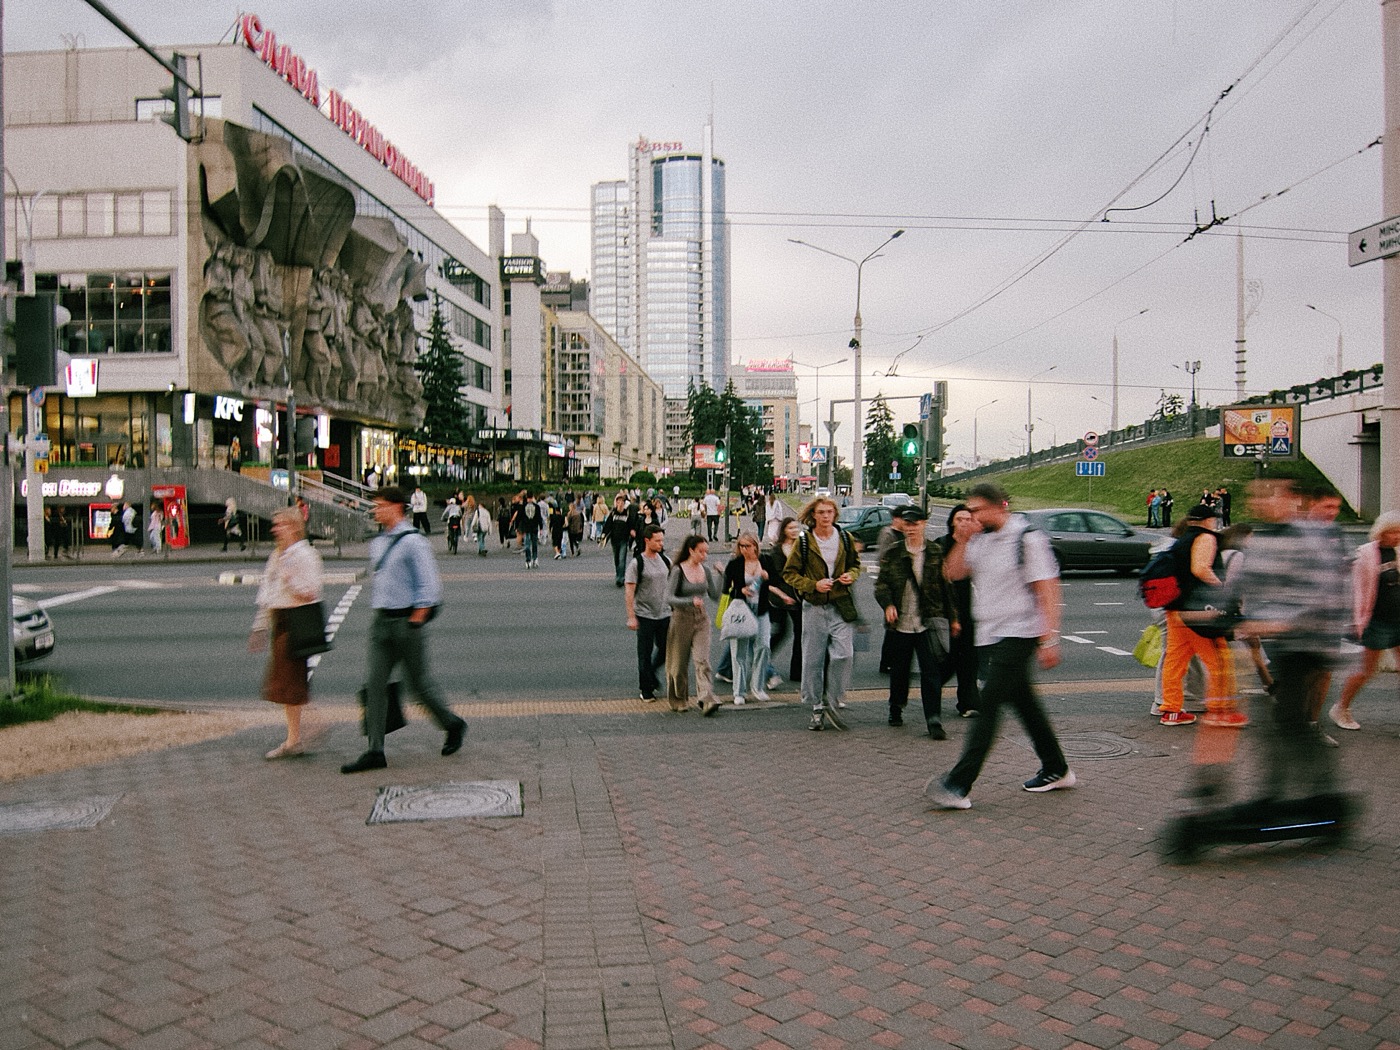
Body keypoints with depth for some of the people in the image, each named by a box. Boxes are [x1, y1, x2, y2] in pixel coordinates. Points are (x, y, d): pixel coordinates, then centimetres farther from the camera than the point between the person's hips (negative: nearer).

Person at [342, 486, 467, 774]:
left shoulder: (413, 541, -12)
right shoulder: (377, 543, 13)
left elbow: (429, 586, -15)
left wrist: (416, 621, -17)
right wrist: (378, 611, 20)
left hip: (407, 620, -7)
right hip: (381, 621, 8)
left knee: (419, 682, 3)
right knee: (374, 683, 1)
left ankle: (453, 725, 26)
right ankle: (375, 751, 5)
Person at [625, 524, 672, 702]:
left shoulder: (666, 560, 6)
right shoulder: (636, 563, -10)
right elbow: (629, 591, -11)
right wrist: (631, 617, -15)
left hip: (664, 614, 5)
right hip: (645, 615, -5)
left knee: (666, 648, 9)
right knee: (645, 653, 3)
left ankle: (651, 673, 35)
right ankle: (646, 690, 14)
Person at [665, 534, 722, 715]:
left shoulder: (706, 570, 5)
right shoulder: (678, 571, -10)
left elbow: (715, 596, 7)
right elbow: (669, 598, -16)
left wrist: (720, 575, -6)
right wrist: (691, 601, -29)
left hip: (702, 619, 3)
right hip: (682, 618, -3)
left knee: (702, 660, -9)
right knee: (679, 663, 8)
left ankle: (707, 700, -17)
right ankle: (678, 700, 26)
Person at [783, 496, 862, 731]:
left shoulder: (845, 538, 5)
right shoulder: (804, 541, -2)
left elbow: (855, 563, 21)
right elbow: (789, 573, 0)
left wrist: (851, 575, -2)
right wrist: (813, 585, -13)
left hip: (841, 605, 1)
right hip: (814, 607, -1)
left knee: (843, 654, -10)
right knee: (813, 659, 4)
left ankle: (831, 702, 9)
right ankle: (817, 709, 17)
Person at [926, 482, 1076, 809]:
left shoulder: (1027, 538, -12)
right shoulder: (980, 539, 10)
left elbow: (1047, 590, -13)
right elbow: (953, 573, 8)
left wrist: (1049, 640, -18)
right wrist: (962, 540, -5)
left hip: (1018, 634, -8)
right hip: (990, 635, 8)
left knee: (989, 703, -12)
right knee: (1024, 703, 17)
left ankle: (959, 785, -14)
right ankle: (1057, 770, 33)